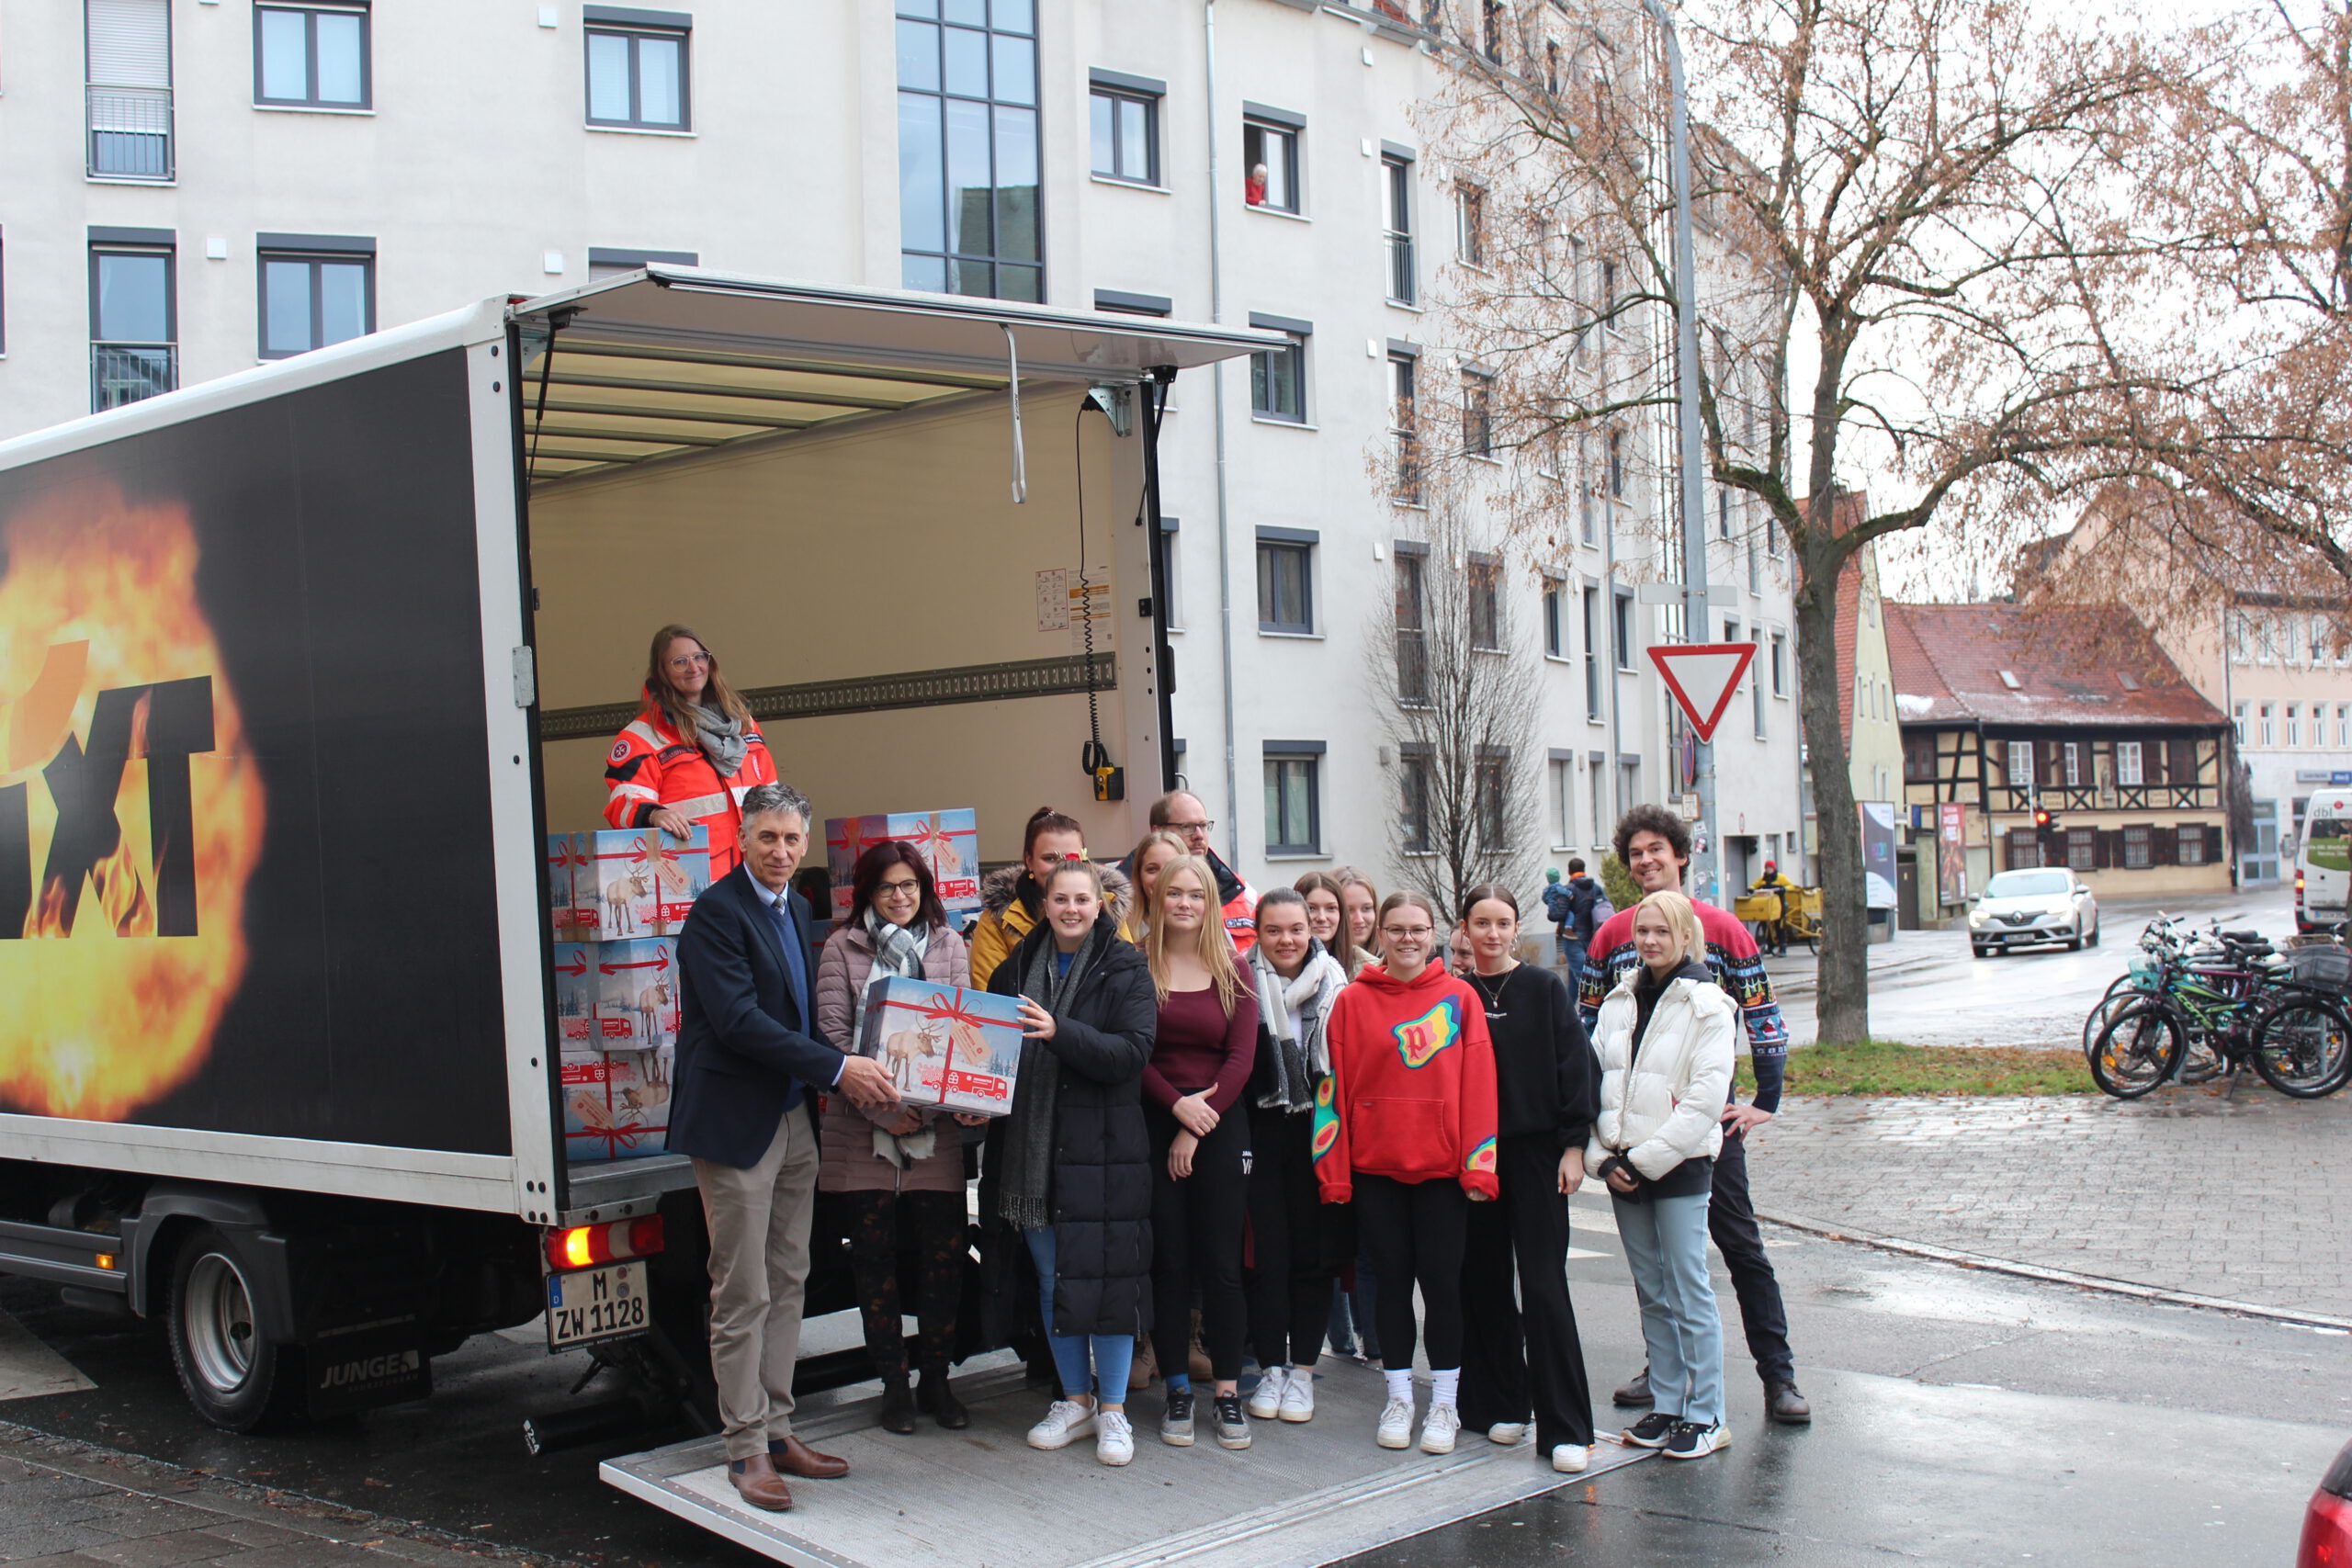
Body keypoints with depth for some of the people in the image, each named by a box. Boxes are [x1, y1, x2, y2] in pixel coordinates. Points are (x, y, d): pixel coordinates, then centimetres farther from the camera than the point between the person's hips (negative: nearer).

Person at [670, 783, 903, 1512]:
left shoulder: (796, 909, 13)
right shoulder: (716, 912, -13)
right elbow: (738, 1020, -21)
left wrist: (857, 1076, 1)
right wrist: (838, 1068, -21)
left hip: (795, 1119, 8)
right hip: (736, 1121, -8)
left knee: (786, 1285, 12)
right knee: (743, 1295, -1)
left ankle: (777, 1429, 21)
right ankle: (746, 1448, 7)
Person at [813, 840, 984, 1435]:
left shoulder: (950, 947, 11)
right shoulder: (842, 949, 4)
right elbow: (832, 1034, -4)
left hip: (936, 1125, 1)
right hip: (862, 1127, -1)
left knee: (943, 1254, 0)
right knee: (875, 1257, 4)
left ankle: (936, 1380, 16)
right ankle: (894, 1384, 16)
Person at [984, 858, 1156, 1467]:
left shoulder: (1125, 971, -1)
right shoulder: (1016, 969, 10)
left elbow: (1133, 1052, -13)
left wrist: (1060, 1033, -25)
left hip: (1102, 1146, -4)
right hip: (1031, 1147, 4)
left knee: (1105, 1273, -3)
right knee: (1050, 1277, 9)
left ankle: (1112, 1407, 9)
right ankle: (1075, 1399, 22)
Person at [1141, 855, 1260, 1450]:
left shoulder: (1232, 970, 6)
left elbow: (1241, 1057, 0)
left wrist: (1197, 1129, -7)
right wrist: (1176, 1103, -15)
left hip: (1220, 1128, 1)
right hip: (1154, 1126, -1)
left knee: (1221, 1262, 1)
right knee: (1169, 1262, 3)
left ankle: (1227, 1392, 8)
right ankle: (1177, 1391, 11)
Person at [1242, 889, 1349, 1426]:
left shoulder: (1334, 985, 4)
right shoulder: (1243, 984, 0)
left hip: (1318, 1134, 1)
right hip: (1261, 1133, -1)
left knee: (1314, 1251, 2)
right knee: (1266, 1252, 0)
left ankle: (1302, 1370, 12)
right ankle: (1271, 1368, 11)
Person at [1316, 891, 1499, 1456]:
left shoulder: (1460, 998, 1)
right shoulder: (1353, 1001, 1)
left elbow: (1479, 1084, -1)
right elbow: (1334, 1085, 1)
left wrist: (1479, 1166, -7)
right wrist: (1334, 1171, -3)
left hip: (1442, 1166, -1)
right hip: (1375, 1165, 1)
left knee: (1441, 1279, 3)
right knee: (1392, 1278, 8)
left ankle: (1444, 1403, 14)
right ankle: (1399, 1398, 18)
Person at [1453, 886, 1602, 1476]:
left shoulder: (1544, 989, 1)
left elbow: (1576, 1066, -1)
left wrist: (1573, 1145, -7)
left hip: (1536, 1153, -3)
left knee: (1543, 1285, -7)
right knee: (1484, 1281, 7)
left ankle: (1566, 1429, -5)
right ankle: (1500, 1405, 21)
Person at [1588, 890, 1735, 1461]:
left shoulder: (1705, 1004, -6)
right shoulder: (1619, 1002, 11)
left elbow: (1707, 1096, -13)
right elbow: (1594, 1081, 11)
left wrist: (1645, 1159, -15)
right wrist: (1601, 1156, -2)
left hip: (1680, 1165, -5)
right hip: (1623, 1169, 5)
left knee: (1689, 1292, -3)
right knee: (1652, 1294, 11)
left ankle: (1706, 1416, 5)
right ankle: (1666, 1406, 20)